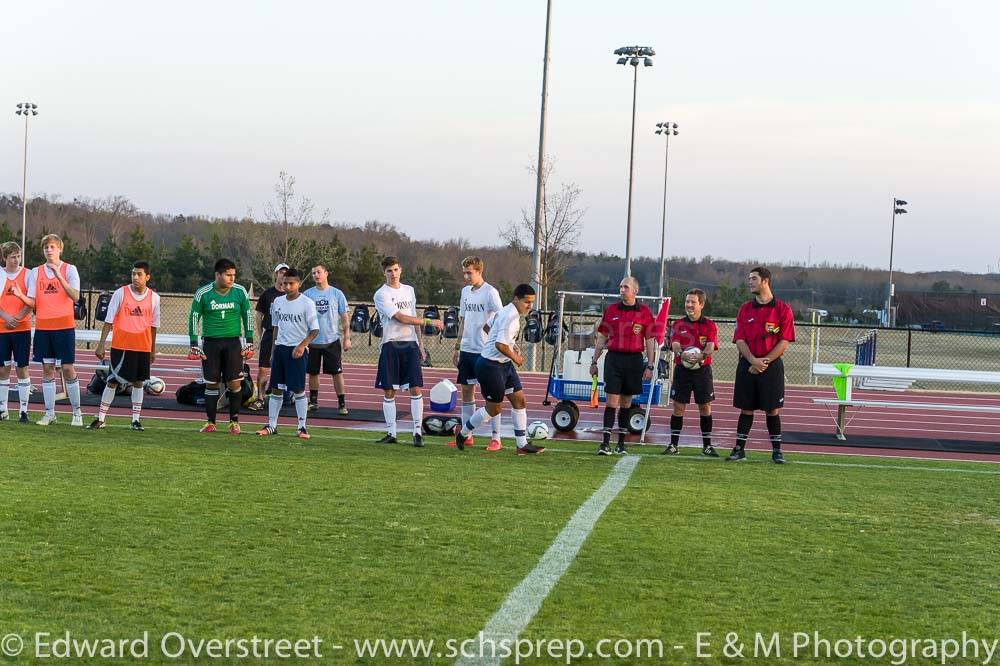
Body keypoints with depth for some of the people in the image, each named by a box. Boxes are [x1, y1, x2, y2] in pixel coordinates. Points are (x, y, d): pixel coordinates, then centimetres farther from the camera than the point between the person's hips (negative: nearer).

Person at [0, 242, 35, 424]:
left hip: (22, 328, -2)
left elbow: (32, 302, -4)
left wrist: (17, 318, -18)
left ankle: (24, 410, 1)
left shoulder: (28, 274, 0)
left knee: (22, 368, -2)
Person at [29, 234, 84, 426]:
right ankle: (49, 413, 9)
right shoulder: (37, 272, 10)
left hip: (64, 325, -3)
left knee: (68, 369, -3)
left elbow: (75, 297, -14)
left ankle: (77, 412, 6)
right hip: (42, 326, 3)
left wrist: (59, 276, -22)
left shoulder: (69, 269, -1)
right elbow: (31, 301, 6)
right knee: (47, 369, 5)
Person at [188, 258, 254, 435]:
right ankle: (210, 422, 11)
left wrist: (249, 343, 6)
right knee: (211, 383, 2)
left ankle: (234, 421, 8)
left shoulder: (240, 292, 0)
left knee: (234, 382, -4)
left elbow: (247, 317, 9)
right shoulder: (203, 294, -3)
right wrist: (194, 345, -1)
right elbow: (194, 318, 3)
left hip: (233, 342, 0)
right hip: (210, 342, 0)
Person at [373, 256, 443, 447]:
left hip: (410, 345, 4)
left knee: (416, 388, -5)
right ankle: (391, 433, 7)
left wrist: (421, 345, 17)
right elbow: (401, 318, -13)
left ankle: (417, 432, -2)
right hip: (391, 346, -3)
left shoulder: (409, 290, 14)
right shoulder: (381, 294, -5)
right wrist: (429, 322, -14)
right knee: (389, 391, 0)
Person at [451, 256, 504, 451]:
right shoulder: (466, 291, 13)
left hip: (484, 351, -7)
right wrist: (457, 347, 18)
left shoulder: (490, 292, -10)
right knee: (466, 392, 10)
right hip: (466, 349, 7)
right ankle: (467, 436, 17)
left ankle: (496, 438, -1)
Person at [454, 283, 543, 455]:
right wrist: (515, 358, -14)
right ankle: (462, 432, 22)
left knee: (519, 399, 5)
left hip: (504, 364, 10)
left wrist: (514, 348, 17)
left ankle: (522, 445, 8)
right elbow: (500, 345, -29)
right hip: (490, 365, -10)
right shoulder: (511, 317, -23)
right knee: (494, 408, 1)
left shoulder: (510, 312, 9)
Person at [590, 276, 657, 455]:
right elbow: (601, 338, 11)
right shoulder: (611, 310, 6)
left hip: (634, 360, 0)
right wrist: (594, 362, 9)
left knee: (626, 403, 8)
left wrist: (649, 366, 0)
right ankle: (605, 443, -9)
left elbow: (650, 341, 5)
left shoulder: (644, 312, 2)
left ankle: (621, 444, 16)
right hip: (613, 358, 0)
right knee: (611, 401, -7)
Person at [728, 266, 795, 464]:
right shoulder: (745, 309, 8)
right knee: (746, 408, 5)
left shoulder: (782, 309, -1)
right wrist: (753, 360, -14)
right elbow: (739, 339, 2)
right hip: (747, 365, 3)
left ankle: (776, 451, 7)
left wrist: (764, 361, -13)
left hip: (772, 365, -3)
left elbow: (784, 341, -6)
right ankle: (739, 449, 9)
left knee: (772, 409, 0)